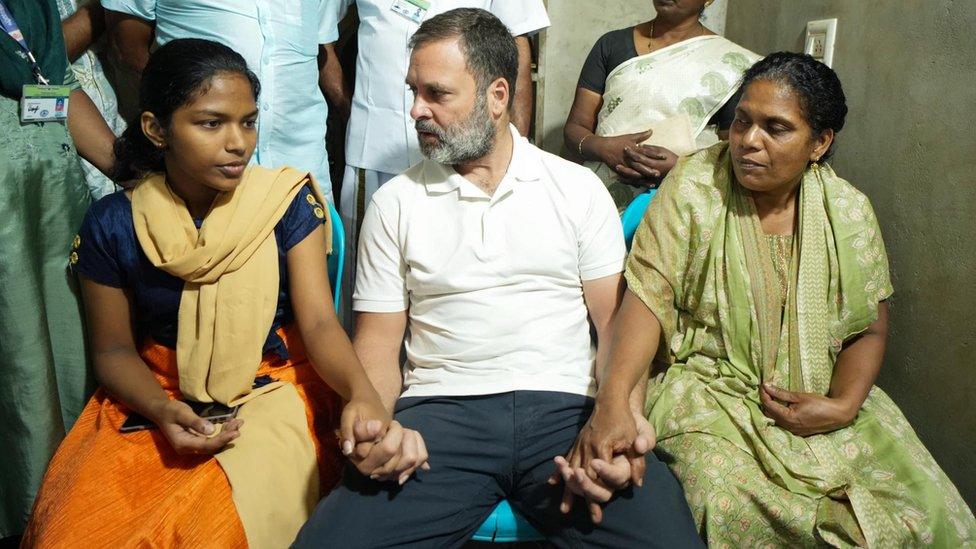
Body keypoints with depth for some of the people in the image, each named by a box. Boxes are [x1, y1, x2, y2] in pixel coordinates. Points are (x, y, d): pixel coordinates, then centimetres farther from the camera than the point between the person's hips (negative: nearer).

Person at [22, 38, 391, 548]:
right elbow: (114, 350, 5)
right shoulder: (113, 225, -4)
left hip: (275, 394, -2)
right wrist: (164, 412, -16)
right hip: (155, 399, 2)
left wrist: (361, 391, -33)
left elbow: (319, 323, -13)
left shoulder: (286, 200, -8)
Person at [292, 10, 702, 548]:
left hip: (564, 405, 0)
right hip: (441, 409, 0)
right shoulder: (395, 202, 9)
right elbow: (378, 339, 7)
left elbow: (617, 319, 4)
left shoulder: (578, 188, 8)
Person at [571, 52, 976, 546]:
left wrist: (844, 405, -11)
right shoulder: (692, 186, -7)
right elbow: (649, 298, -15)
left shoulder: (848, 210, 2)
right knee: (728, 506, -30)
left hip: (822, 398, 4)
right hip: (710, 389, -3)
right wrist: (613, 400, -30)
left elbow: (869, 329, 8)